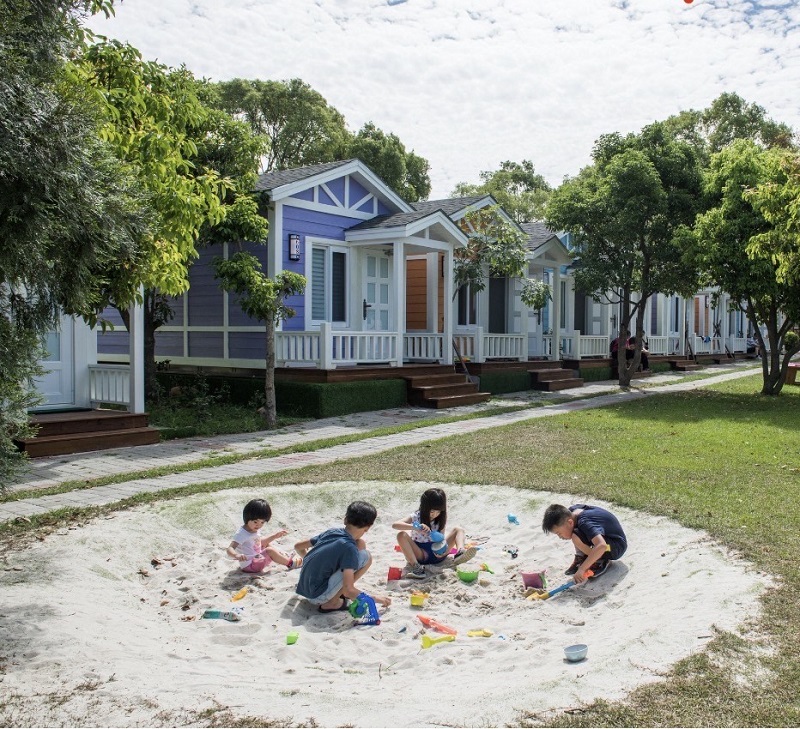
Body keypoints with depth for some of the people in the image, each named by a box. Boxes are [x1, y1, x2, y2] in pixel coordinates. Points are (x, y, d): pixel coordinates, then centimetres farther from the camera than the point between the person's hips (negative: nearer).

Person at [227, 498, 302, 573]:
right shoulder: (241, 534, -24)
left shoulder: (256, 530, 3)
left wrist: (275, 536, 16)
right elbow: (229, 549, -35)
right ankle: (290, 563, -7)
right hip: (249, 565, -10)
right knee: (270, 551, -20)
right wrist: (237, 555, -57)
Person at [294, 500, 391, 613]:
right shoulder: (349, 547, -20)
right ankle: (332, 603, -4)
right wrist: (373, 598, -9)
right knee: (365, 556, -10)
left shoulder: (332, 531, 2)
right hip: (318, 596, -8)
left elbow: (298, 547, 15)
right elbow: (348, 591, -24)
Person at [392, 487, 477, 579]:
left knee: (457, 529, -6)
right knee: (402, 535, -27)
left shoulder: (441, 519, 0)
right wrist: (415, 527, -42)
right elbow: (394, 525, -27)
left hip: (437, 553, 3)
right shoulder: (416, 517, -11)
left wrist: (443, 550, -29)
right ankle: (416, 566, -36)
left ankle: (460, 552, -36)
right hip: (422, 554, -3)